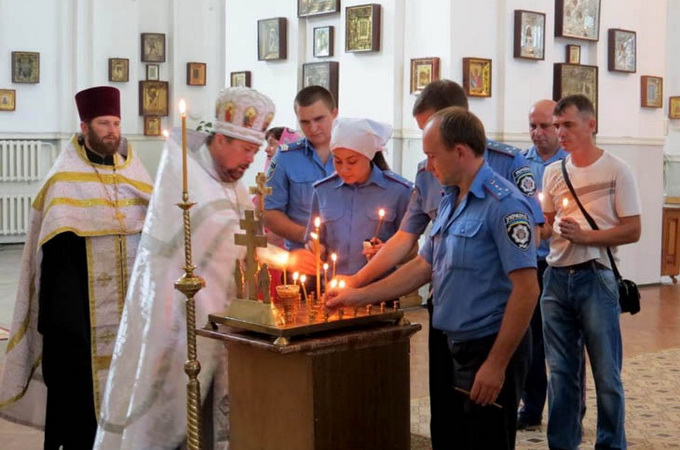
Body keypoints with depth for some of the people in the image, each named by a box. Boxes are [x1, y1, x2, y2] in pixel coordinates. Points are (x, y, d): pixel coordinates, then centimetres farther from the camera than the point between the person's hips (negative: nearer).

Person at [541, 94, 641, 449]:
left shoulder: (615, 170, -4)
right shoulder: (553, 172, 11)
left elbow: (632, 230, -8)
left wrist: (584, 236, -17)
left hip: (595, 278, -5)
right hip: (556, 277, 5)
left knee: (606, 375, 2)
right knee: (561, 372, 11)